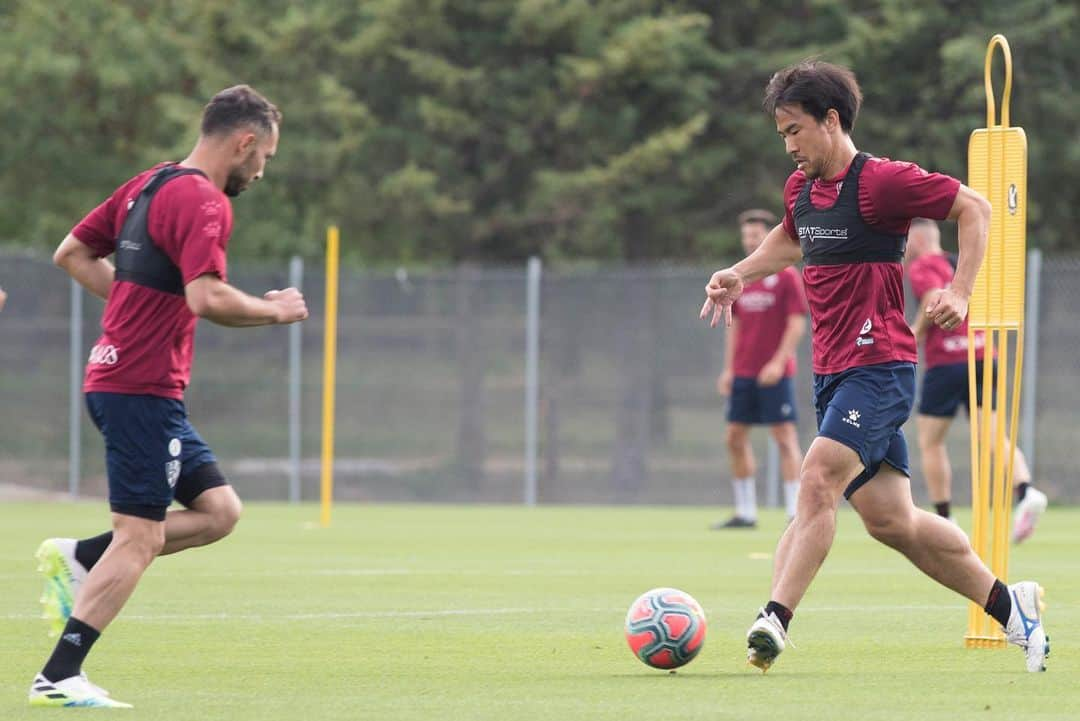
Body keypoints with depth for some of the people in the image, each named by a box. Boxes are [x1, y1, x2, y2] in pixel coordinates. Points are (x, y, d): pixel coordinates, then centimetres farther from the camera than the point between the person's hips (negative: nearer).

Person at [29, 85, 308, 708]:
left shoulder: (150, 184, 15)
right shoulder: (202, 202, -14)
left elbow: (71, 253, 22)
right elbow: (207, 298, -27)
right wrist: (275, 310, -11)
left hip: (116, 377, 10)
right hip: (143, 391, -10)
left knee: (219, 510, 10)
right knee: (140, 536, -8)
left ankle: (77, 559, 7)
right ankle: (59, 677, -8)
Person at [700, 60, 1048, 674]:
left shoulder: (881, 181, -12)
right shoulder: (801, 188, 12)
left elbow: (974, 208, -5)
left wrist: (960, 293, -14)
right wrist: (740, 274, 20)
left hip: (879, 365, -8)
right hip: (832, 371, 8)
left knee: (819, 479, -24)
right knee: (889, 519, 7)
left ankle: (774, 620, -31)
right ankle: (1010, 606, 20)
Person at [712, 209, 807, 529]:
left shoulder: (786, 277, -4)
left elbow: (797, 325, -9)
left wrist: (778, 362, -18)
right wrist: (728, 369, 11)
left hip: (775, 374, -7)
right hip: (743, 372, 7)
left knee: (785, 439, -8)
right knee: (735, 439, 5)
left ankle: (797, 512, -8)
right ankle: (745, 512, 12)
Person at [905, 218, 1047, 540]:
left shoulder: (922, 267, -4)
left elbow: (937, 299, -23)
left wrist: (916, 331, -9)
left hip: (945, 363, -6)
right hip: (982, 356, 6)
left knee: (930, 443, 7)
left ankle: (943, 521, 6)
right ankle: (1026, 491, -26)